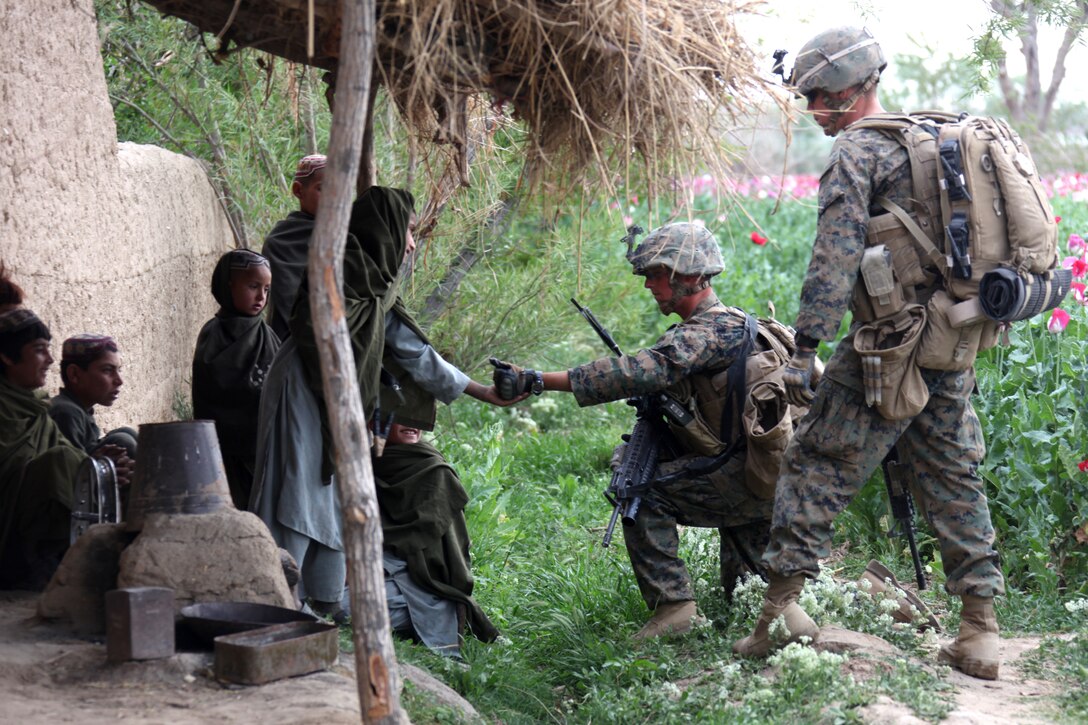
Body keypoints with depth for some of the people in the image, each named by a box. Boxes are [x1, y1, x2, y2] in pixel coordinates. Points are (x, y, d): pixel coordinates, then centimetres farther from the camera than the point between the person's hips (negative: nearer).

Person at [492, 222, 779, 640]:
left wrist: (537, 381, -35)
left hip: (748, 475, -10)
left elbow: (639, 373, -32)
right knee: (744, 593, 21)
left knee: (645, 492, -18)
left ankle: (673, 606, -18)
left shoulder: (717, 330, -19)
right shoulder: (699, 329, 14)